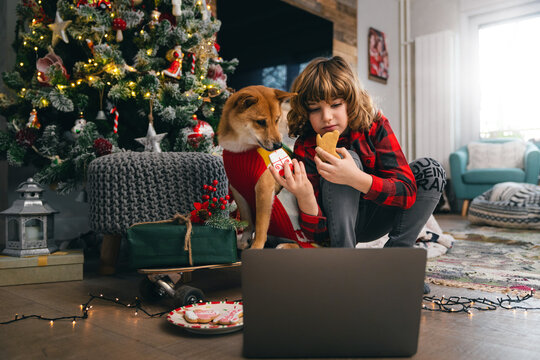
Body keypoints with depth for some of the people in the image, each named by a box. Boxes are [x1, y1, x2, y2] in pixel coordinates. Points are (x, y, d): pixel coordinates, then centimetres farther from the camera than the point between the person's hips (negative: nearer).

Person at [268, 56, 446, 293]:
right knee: (347, 157, -30)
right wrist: (304, 196, -47)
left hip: (374, 216, 3)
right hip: (337, 226, -3)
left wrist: (356, 178, -43)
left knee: (429, 170, -17)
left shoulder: (375, 125, -16)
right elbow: (318, 233, -24)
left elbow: (408, 191, -25)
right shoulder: (306, 149, -22)